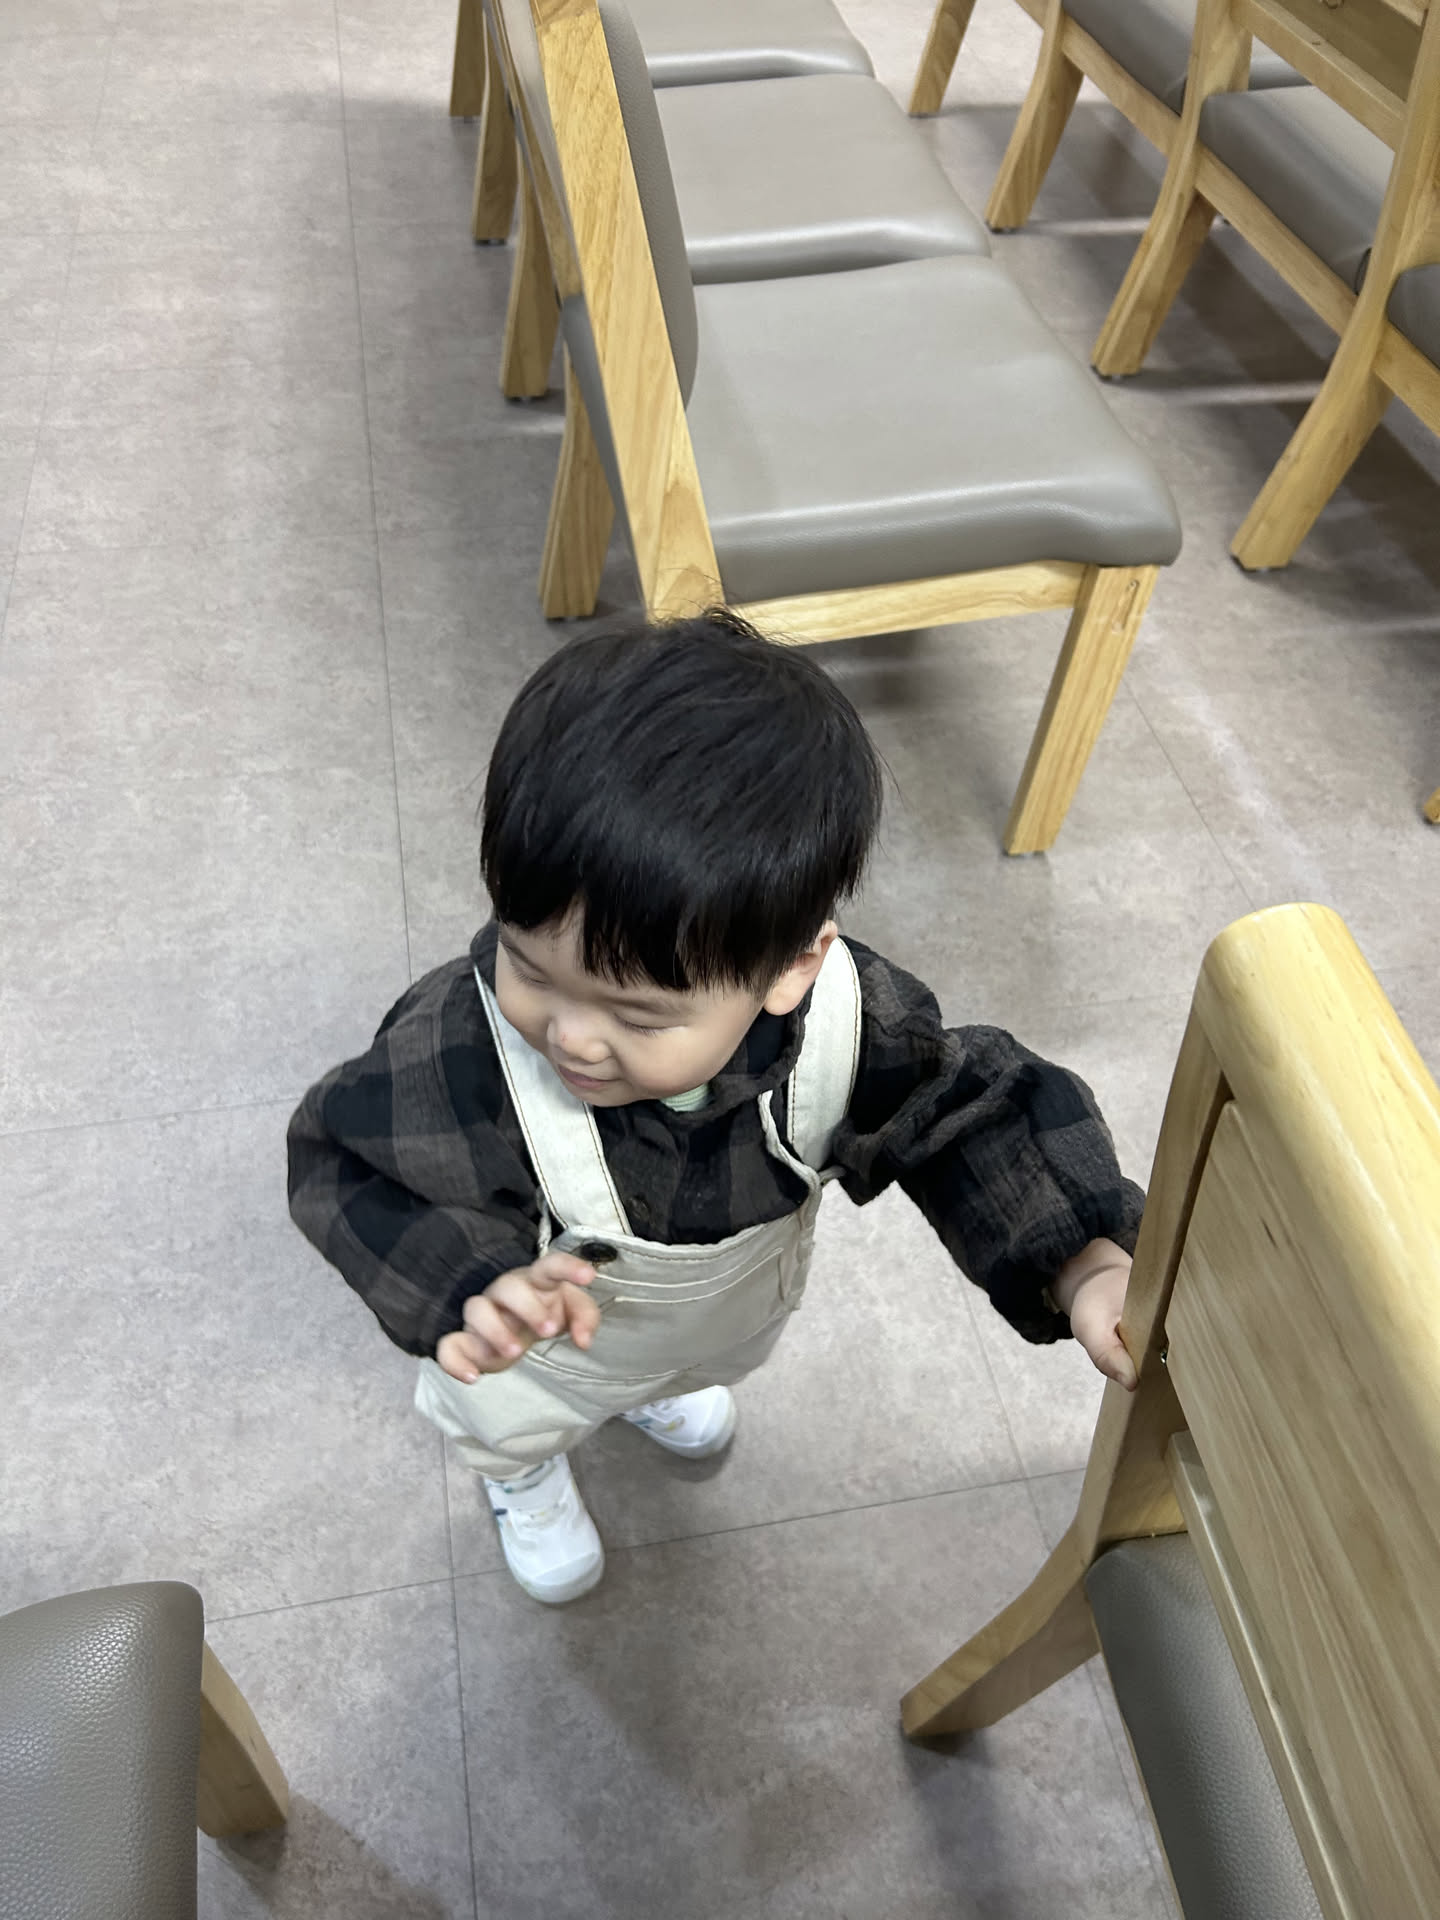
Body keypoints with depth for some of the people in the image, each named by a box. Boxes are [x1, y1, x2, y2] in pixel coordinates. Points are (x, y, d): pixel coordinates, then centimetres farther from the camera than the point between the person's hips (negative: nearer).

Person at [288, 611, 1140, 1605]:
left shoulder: (855, 1026, -40)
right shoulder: (457, 1054, -46)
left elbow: (966, 1116, -22)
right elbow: (343, 1161, -30)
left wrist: (1087, 1267, -35)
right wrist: (475, 1281, -47)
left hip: (735, 1310, 3)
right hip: (539, 1342, -2)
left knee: (714, 1365, 40)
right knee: (504, 1423, 34)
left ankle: (663, 1386, 79)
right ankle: (526, 1472, 73)